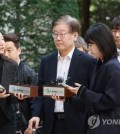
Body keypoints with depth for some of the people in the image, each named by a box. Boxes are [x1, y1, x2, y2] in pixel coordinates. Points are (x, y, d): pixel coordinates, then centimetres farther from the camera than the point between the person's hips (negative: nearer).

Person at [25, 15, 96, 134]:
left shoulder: (88, 61, -3)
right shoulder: (46, 61, 11)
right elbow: (40, 92, 12)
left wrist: (69, 97, -19)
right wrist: (36, 115, -4)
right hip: (51, 124, 4)